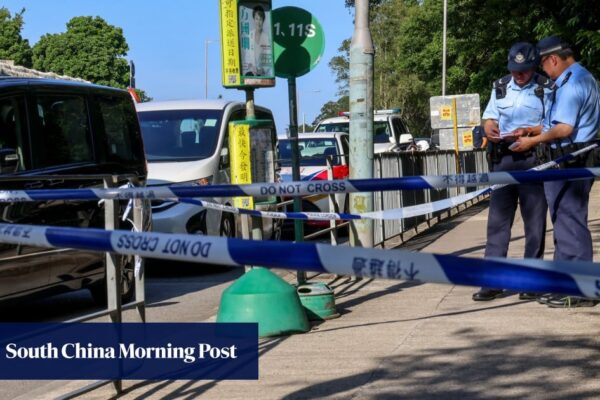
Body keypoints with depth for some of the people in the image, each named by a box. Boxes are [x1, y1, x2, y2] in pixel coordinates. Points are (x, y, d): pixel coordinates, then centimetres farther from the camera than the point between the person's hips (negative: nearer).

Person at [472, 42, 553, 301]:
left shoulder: (545, 89, 2)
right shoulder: (500, 87, 14)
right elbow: (489, 119, 12)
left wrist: (528, 131, -19)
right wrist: (490, 130, -11)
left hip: (533, 160, -3)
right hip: (502, 159, 3)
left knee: (535, 221, 1)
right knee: (497, 219, 1)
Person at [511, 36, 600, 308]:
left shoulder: (572, 82, -16)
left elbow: (564, 128, -23)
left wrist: (533, 141, -11)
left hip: (569, 161, -11)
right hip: (576, 159, 11)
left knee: (570, 222, -6)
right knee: (565, 221, 14)